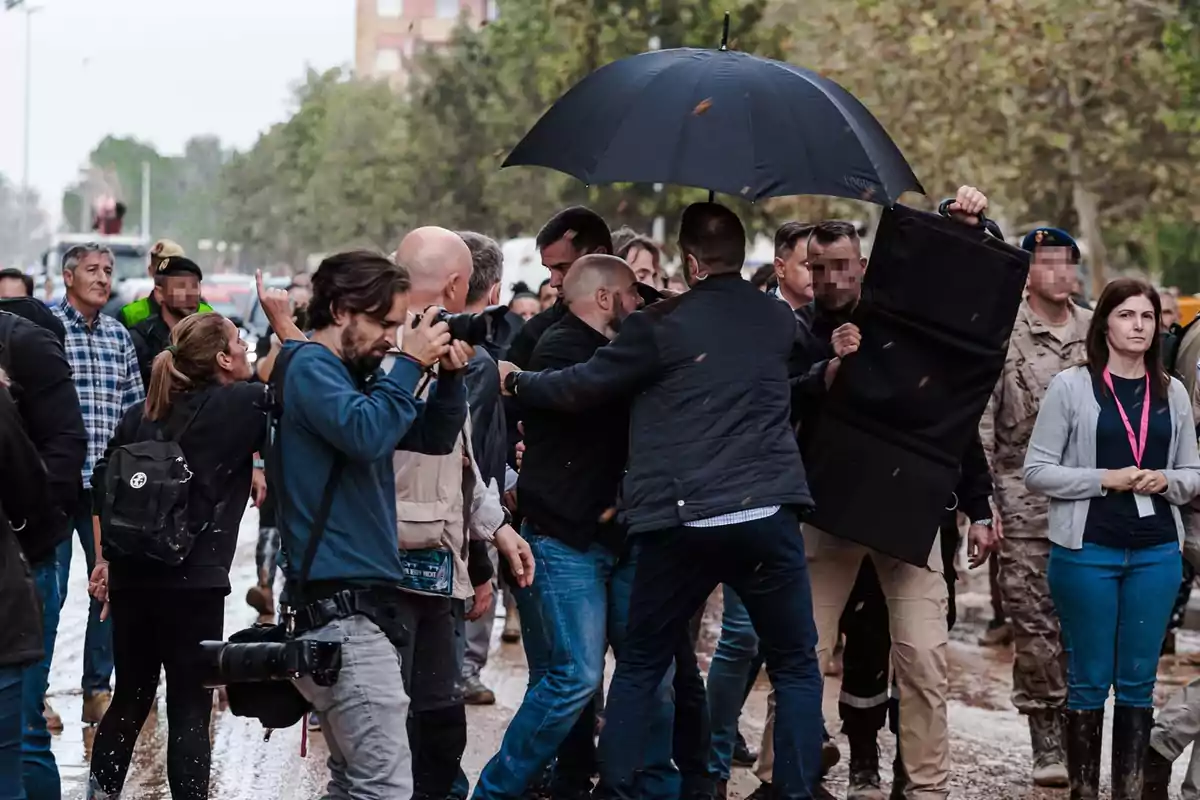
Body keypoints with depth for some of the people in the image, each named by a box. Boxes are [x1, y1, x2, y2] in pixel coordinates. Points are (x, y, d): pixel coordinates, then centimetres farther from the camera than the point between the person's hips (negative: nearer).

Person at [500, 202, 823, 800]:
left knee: (639, 667, 14)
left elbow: (579, 388, 2)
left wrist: (516, 381, 21)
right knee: (797, 669, 9)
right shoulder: (778, 319, 9)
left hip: (680, 523, -1)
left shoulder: (661, 325, -3)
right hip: (767, 515, 1)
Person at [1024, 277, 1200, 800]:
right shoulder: (1070, 386, -3)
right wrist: (1105, 479, -15)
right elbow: (1037, 471, -6)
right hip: (1088, 550, -3)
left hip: (1156, 551, 3)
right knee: (1090, 680, 3)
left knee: (1138, 681, 8)